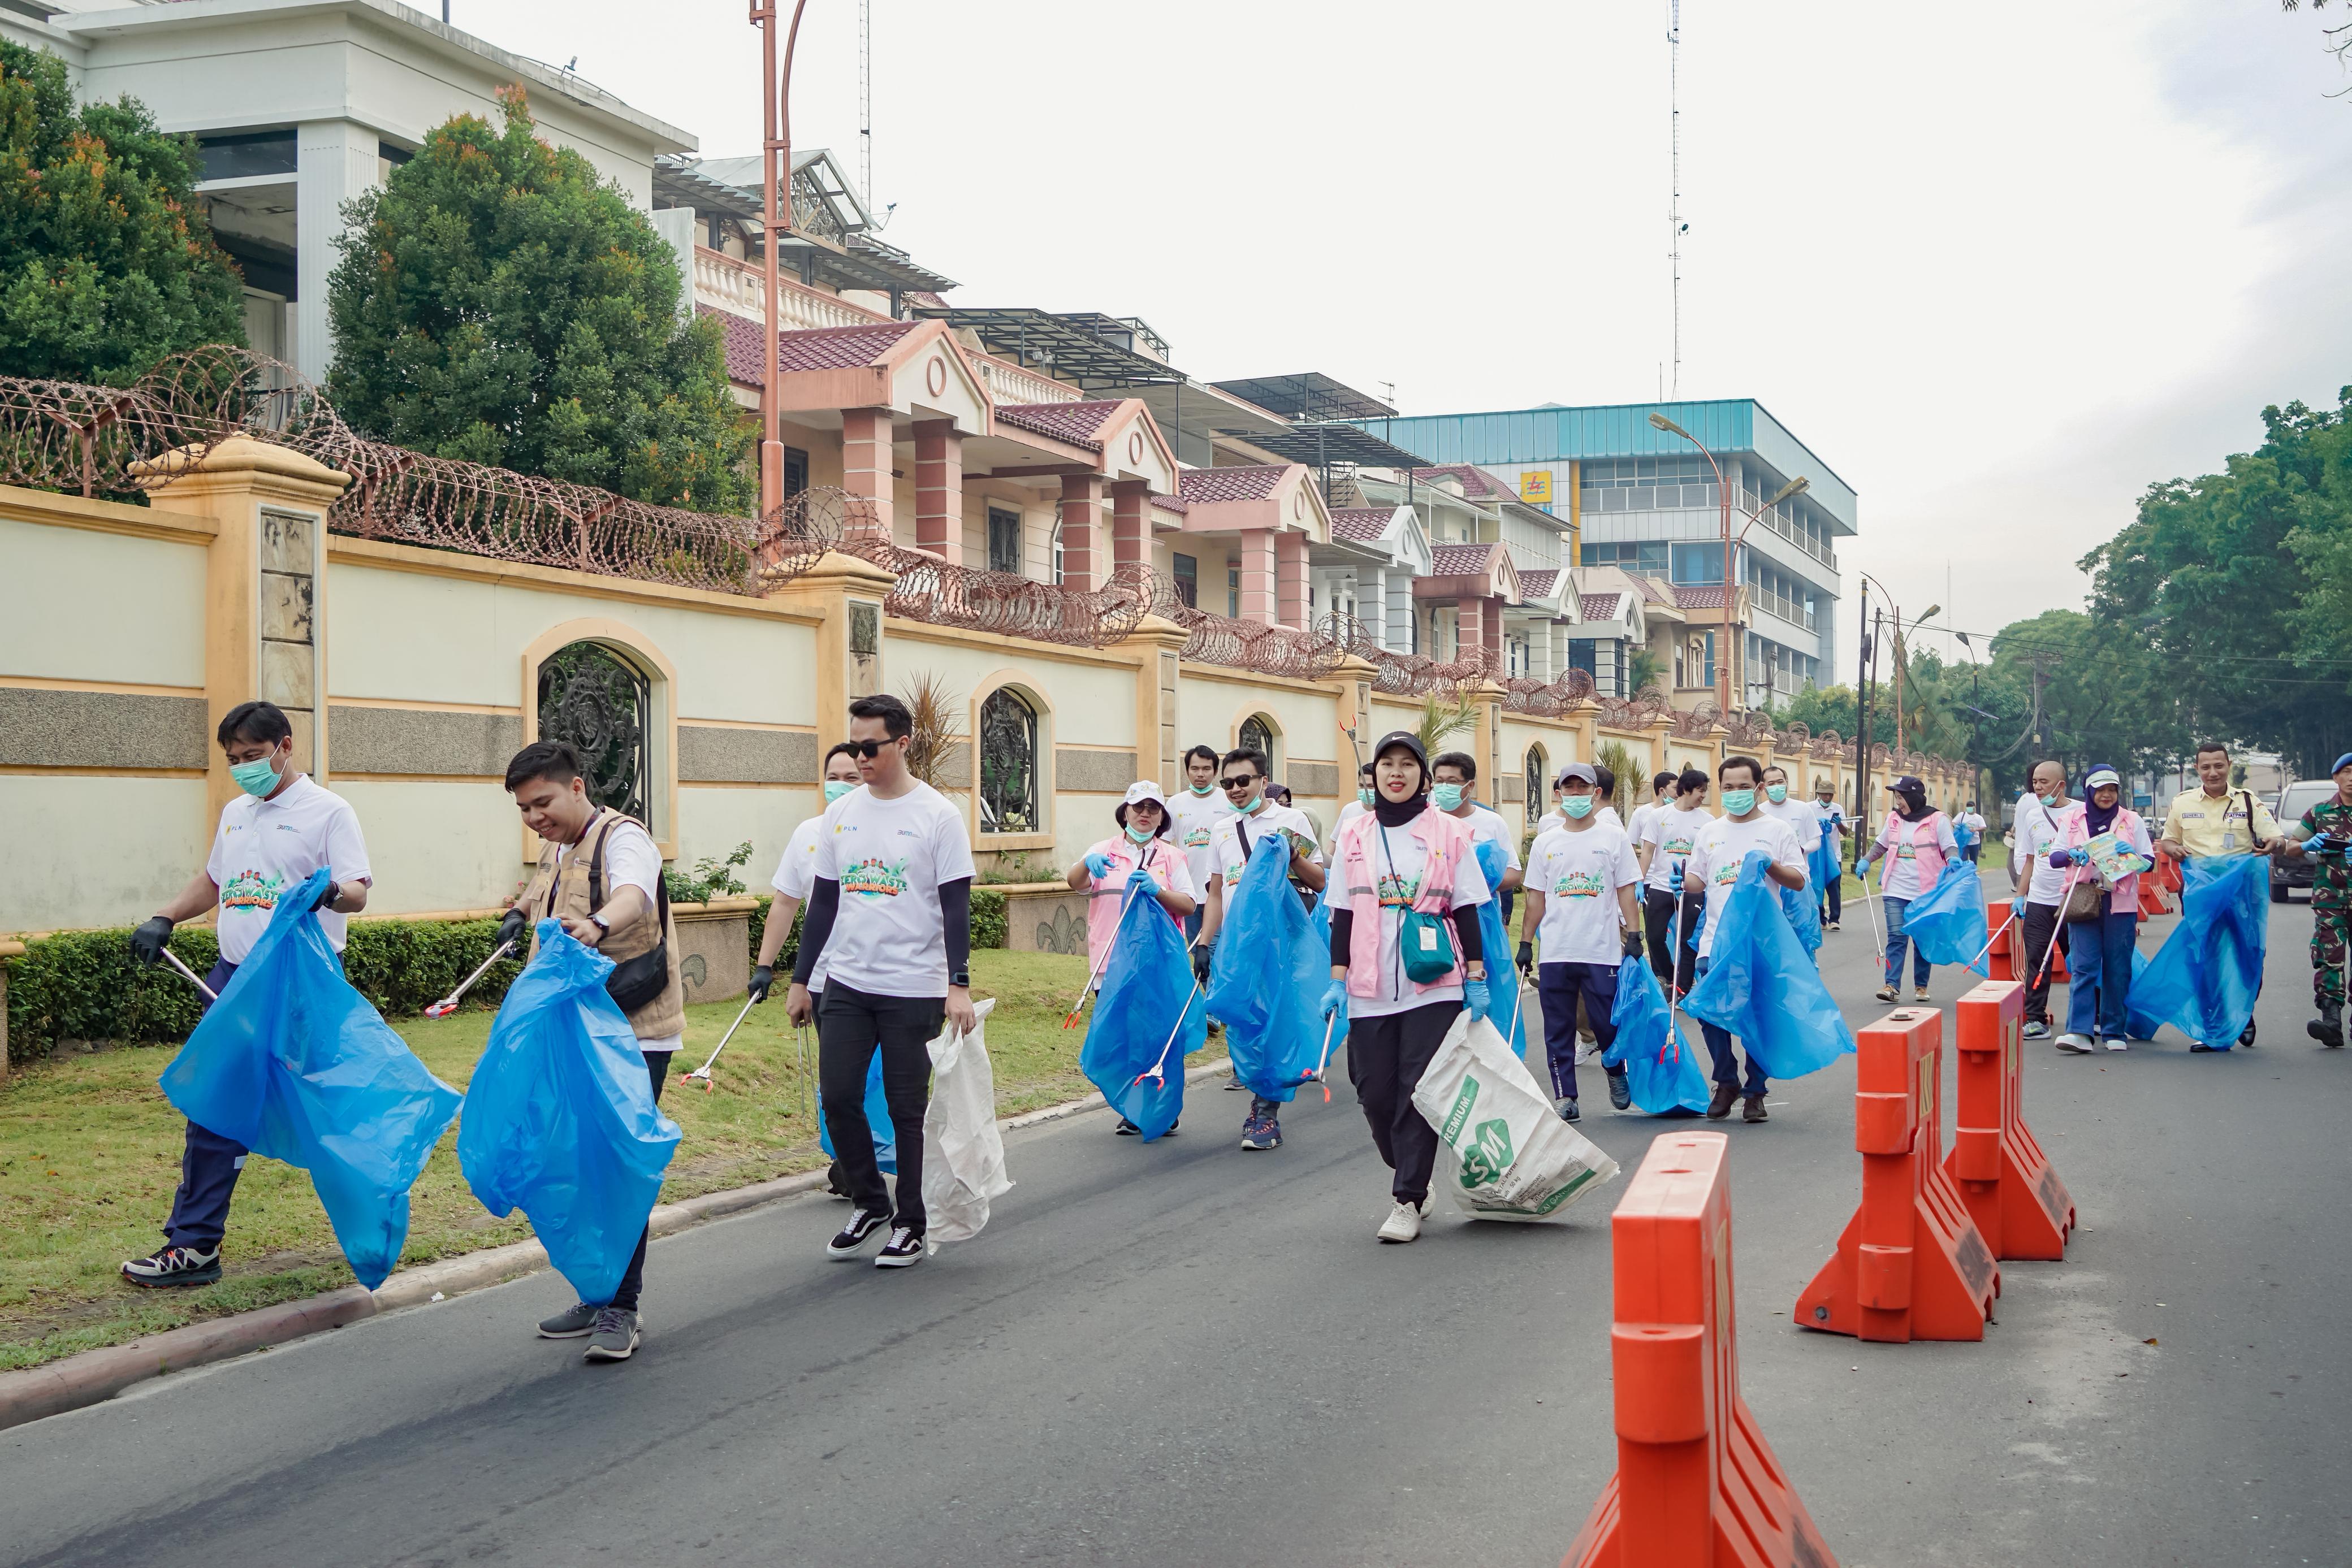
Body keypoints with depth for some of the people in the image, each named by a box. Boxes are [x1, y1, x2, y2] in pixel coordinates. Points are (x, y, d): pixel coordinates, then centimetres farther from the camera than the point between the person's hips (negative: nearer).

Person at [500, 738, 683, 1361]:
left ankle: (620, 1309, -4)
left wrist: (599, 924, -57)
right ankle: (596, 1295, 22)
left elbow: (634, 893, -38)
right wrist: (522, 913, 25)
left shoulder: (623, 837, -14)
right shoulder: (555, 850, 15)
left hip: (635, 1035, -9)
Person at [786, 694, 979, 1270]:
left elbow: (955, 905, -8)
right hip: (847, 984, 5)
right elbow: (823, 903, 14)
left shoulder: (937, 815, -6)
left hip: (913, 990, -5)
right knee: (838, 1098, 1)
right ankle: (869, 1203, 22)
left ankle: (911, 1226, 15)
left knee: (908, 1110, 2)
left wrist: (959, 984, -15)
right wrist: (800, 980, 12)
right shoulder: (841, 813, 9)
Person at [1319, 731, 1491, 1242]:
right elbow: (1342, 915, 11)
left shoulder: (1450, 832, 3)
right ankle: (1413, 1183, 24)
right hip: (1370, 989, 3)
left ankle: (1408, 1201, 2)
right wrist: (1338, 979, 5)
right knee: (1375, 1093, 3)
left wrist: (1475, 977, 0)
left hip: (1433, 988, -3)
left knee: (1418, 1094, -5)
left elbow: (1467, 911, 4)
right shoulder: (1355, 836, 10)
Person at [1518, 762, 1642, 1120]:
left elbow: (1626, 890, 4)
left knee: (1608, 1022, 0)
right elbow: (1536, 898, 13)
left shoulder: (1614, 838, 5)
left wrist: (1633, 934, -5)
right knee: (1558, 1029, 3)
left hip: (1603, 952, -2)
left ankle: (1617, 1075, 27)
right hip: (1555, 953, 2)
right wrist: (1525, 943, 9)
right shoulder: (1545, 842, 11)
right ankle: (1564, 1097, 9)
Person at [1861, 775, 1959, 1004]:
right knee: (1896, 937, -6)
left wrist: (1953, 860, -24)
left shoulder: (1937, 820, -3)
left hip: (1926, 892, -3)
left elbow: (1950, 848, -3)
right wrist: (1866, 860, 7)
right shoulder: (1893, 818, 10)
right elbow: (1881, 845, 22)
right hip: (1895, 891, 3)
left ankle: (1921, 986, 18)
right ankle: (1892, 985, -10)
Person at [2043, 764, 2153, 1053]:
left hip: (2121, 903, 1)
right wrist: (2071, 855, -15)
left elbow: (2150, 861, 8)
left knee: (2117, 969, 2)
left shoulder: (2132, 820, 10)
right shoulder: (2071, 820, 10)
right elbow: (2054, 857, 7)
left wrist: (2132, 855, -14)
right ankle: (2080, 1032, -14)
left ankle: (2115, 1032, 11)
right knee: (2083, 967, -9)